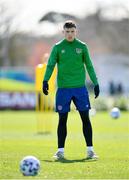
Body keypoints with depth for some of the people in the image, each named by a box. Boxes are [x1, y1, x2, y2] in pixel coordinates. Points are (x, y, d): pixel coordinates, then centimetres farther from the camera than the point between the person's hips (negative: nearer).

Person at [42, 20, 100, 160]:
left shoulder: (82, 47, 6)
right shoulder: (57, 47, 4)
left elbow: (89, 66, 11)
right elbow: (50, 65, 1)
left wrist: (95, 83, 6)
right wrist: (45, 80, -13)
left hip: (80, 87, 1)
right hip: (63, 88, -1)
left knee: (85, 118, -3)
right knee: (62, 119, 0)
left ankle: (90, 149, 3)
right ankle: (60, 151, 6)